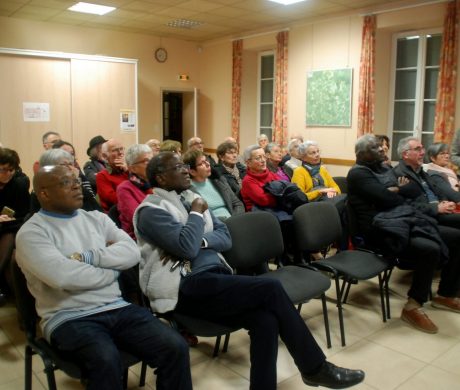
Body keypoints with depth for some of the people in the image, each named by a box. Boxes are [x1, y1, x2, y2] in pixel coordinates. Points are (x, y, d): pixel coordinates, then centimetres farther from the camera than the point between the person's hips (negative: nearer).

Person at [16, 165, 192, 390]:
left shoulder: (96, 218, 14)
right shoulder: (31, 232, -4)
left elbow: (132, 252, 1)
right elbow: (62, 276, -20)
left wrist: (88, 257, -13)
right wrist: (112, 271, -5)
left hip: (117, 308, 5)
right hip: (69, 318, -4)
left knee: (175, 347, -15)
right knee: (106, 360, -35)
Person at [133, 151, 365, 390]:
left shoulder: (188, 199, 19)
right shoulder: (151, 210, -5)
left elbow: (225, 237, 11)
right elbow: (187, 247, -20)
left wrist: (199, 242, -9)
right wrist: (197, 213, -4)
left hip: (212, 278, 7)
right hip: (186, 288, -7)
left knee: (265, 319, -20)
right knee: (271, 289, -18)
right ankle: (316, 368, -3)